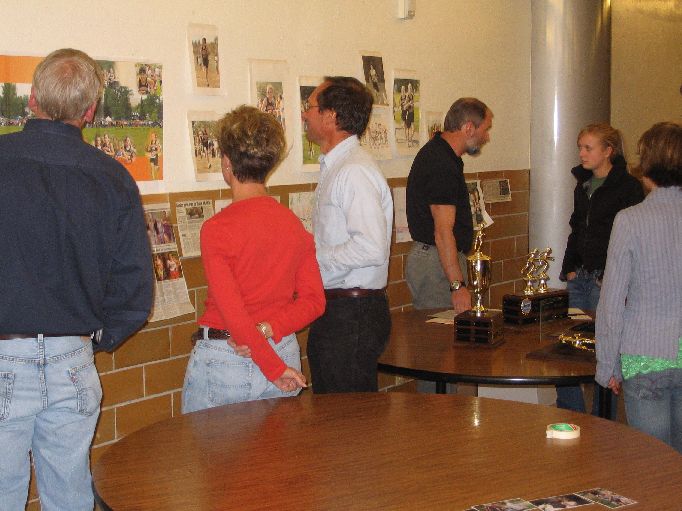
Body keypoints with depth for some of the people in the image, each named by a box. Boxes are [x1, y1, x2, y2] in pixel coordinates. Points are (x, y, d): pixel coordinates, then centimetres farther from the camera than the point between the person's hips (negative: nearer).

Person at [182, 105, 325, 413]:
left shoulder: (216, 228, -14)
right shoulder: (294, 224, 2)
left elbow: (232, 311, -18)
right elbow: (313, 301, 0)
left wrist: (274, 369, -13)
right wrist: (269, 329, -11)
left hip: (223, 362, -5)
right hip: (284, 350, 5)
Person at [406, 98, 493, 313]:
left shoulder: (436, 150, 10)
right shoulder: (443, 166, -22)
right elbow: (443, 231, -27)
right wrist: (458, 285, -29)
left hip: (428, 256, 11)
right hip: (436, 262, -11)